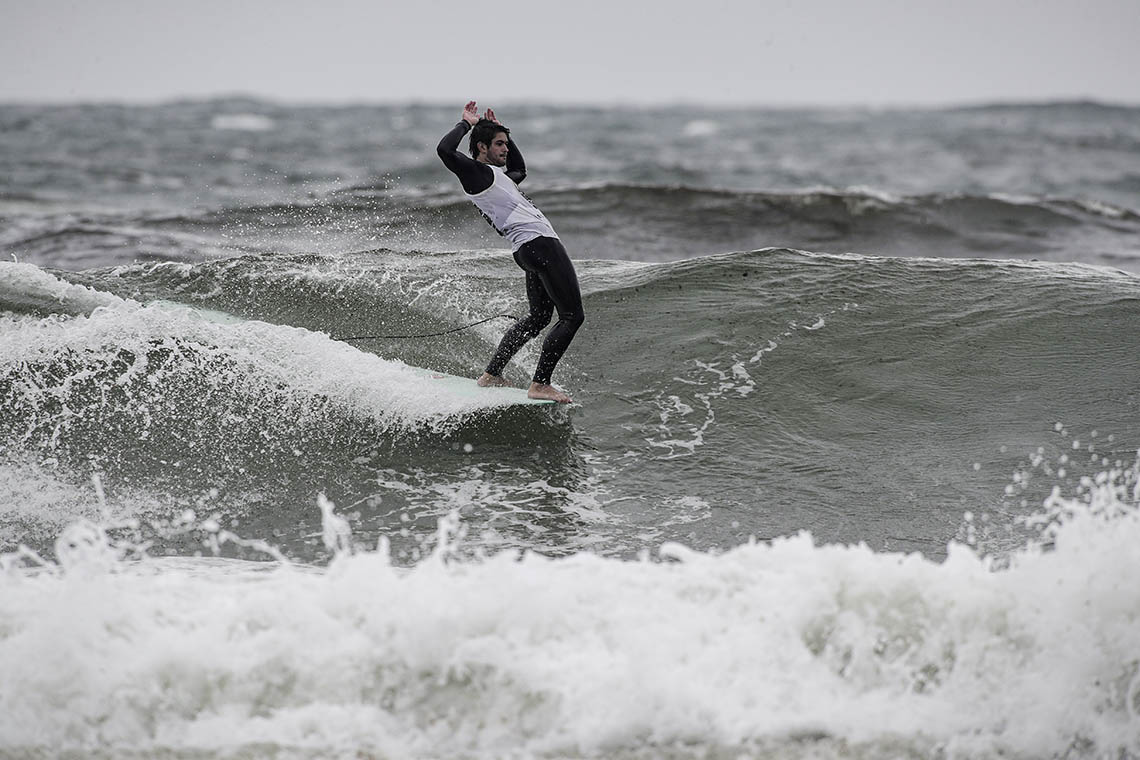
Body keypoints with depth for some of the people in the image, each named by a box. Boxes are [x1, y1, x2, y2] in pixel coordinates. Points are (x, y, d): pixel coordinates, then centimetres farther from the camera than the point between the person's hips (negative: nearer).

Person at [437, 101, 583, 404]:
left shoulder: (493, 174, 23)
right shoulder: (475, 171, -6)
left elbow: (519, 170, 44)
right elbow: (445, 150, -25)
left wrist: (502, 132, 35)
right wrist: (466, 123, -11)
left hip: (532, 250, 11)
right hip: (538, 242, -11)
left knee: (538, 316, 20)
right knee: (572, 316, -10)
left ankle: (492, 374, 22)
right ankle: (539, 385, -12)